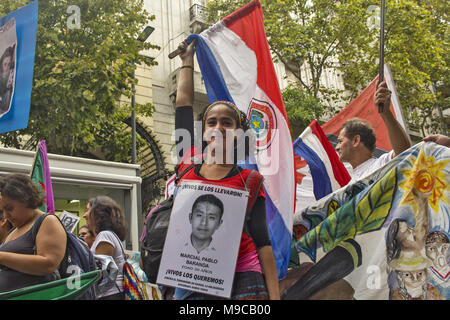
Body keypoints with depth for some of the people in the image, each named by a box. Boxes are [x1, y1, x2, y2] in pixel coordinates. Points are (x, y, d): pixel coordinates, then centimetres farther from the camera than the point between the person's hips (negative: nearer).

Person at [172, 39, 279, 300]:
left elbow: (262, 241, -1)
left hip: (242, 279, -2)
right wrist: (188, 60, 26)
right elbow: (183, 104, 14)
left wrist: (274, 295, -7)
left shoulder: (249, 179, 1)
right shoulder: (188, 165, 6)